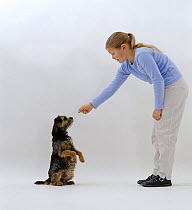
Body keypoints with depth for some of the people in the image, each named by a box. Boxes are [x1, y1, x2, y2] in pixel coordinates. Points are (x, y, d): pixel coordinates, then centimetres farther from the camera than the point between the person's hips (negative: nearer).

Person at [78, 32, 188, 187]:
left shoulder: (143, 55, -22)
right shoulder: (127, 65, 6)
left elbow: (158, 80, -22)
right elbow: (113, 87, 11)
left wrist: (157, 108, -19)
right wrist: (92, 105, 11)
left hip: (176, 88, -9)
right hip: (166, 89, 10)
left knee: (165, 132, -9)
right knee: (157, 135, 11)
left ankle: (164, 177, -4)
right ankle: (158, 174, 17)